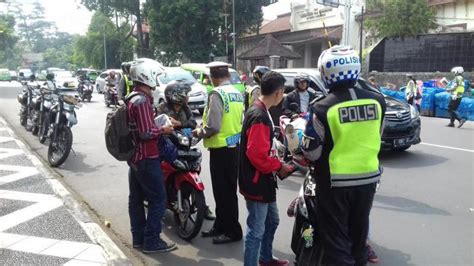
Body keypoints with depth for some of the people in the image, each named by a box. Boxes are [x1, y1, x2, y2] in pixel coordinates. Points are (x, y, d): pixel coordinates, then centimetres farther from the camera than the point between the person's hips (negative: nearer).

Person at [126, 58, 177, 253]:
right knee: (158, 199, -2)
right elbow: (146, 133, -25)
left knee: (136, 199, 15)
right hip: (146, 158, -10)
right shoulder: (142, 100, -20)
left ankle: (138, 238, 25)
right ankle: (151, 241, 5)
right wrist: (163, 129, -9)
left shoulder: (131, 99, 12)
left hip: (134, 156, 10)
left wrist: (158, 126, 12)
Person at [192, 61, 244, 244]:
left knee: (224, 191, 1)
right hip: (235, 146, 9)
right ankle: (221, 226, 29)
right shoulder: (237, 93, 8)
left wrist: (199, 132, -4)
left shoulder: (217, 94, -17)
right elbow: (237, 120, 11)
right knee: (226, 189, 17)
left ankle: (233, 231, 11)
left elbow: (212, 127, -21)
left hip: (222, 148, -9)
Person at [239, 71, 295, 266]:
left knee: (272, 221, 24)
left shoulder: (260, 111, 10)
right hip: (256, 183, -11)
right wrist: (279, 166, -15)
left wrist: (276, 164, 8)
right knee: (256, 230, 0)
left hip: (263, 180, 11)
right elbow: (257, 154, -29)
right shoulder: (259, 116, -23)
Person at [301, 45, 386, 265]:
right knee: (359, 231, 24)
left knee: (335, 238, 8)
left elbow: (311, 151, -12)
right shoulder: (377, 101, -5)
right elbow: (376, 138, 9)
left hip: (335, 182, -5)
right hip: (368, 177, 5)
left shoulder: (323, 107, -19)